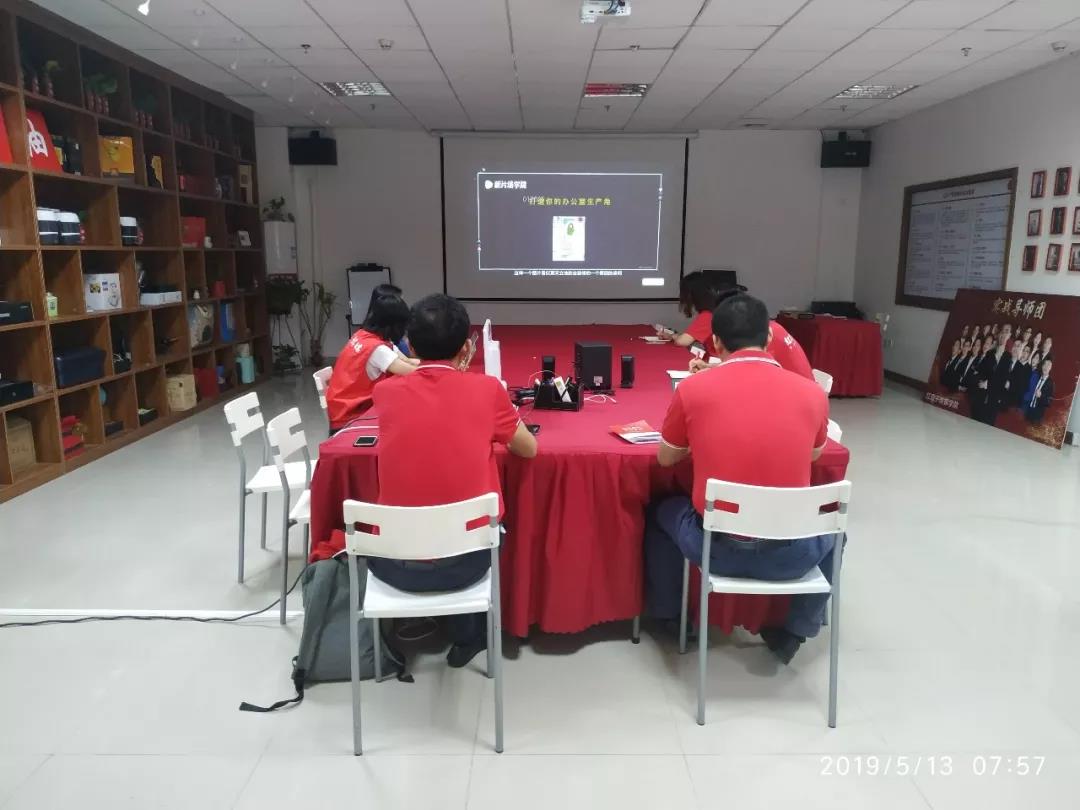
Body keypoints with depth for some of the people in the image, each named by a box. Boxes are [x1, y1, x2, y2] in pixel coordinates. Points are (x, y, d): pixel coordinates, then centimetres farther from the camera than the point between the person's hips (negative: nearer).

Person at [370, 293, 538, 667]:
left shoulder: (386, 391, -2)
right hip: (466, 559, -1)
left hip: (395, 562, 1)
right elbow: (529, 449, 10)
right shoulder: (487, 389, -8)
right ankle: (468, 636, 44)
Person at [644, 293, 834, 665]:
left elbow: (666, 458, 8)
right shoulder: (812, 392, -4)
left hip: (717, 546, -1)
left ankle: (670, 620, 44)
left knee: (662, 512, 32)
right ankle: (794, 631, 38)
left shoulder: (693, 388, -8)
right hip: (790, 554, 1)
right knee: (831, 530, 36)